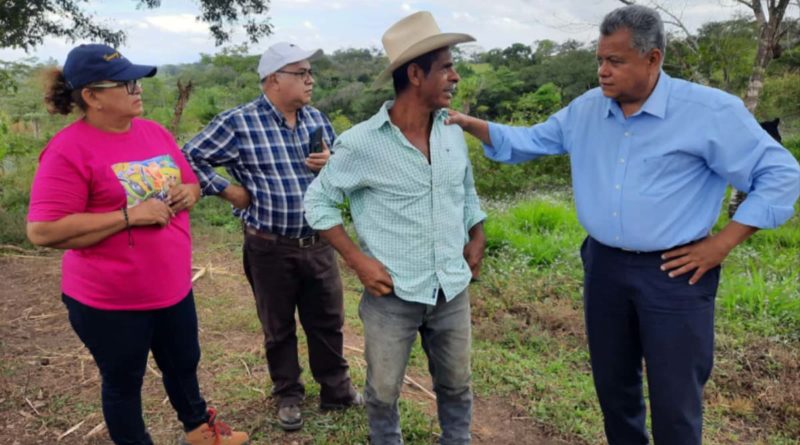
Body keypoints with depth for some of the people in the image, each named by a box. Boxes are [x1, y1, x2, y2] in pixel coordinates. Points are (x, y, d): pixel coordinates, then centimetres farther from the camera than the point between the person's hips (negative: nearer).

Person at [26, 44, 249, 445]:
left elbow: (190, 183, 16)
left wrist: (187, 193, -9)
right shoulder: (68, 150, -18)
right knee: (123, 381, 14)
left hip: (172, 287, 7)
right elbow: (43, 230, -23)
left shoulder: (154, 131, 4)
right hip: (108, 300, -7)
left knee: (184, 364, 24)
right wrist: (129, 216, -24)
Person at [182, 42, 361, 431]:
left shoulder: (317, 119, 5)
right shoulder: (238, 123, -11)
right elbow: (190, 158, -7)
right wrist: (228, 190, -9)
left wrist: (332, 162, -8)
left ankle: (336, 390, 34)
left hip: (319, 243, 4)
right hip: (270, 248, -4)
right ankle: (288, 395, 35)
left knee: (328, 321, 15)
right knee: (278, 327, 14)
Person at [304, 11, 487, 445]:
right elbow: (318, 201, -5)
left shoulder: (452, 131, 1)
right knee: (383, 392, 14)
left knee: (456, 386, 19)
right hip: (392, 295, -4)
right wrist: (358, 260, -11)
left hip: (453, 290, 4)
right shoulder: (361, 142, -14)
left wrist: (476, 239, 8)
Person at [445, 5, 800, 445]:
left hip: (674, 273, -4)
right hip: (604, 266, 5)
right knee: (612, 384, 19)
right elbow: (529, 141, 12)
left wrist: (722, 244, -11)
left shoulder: (711, 111, -12)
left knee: (674, 400, 5)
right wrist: (470, 123, -3)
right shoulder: (586, 109, 3)